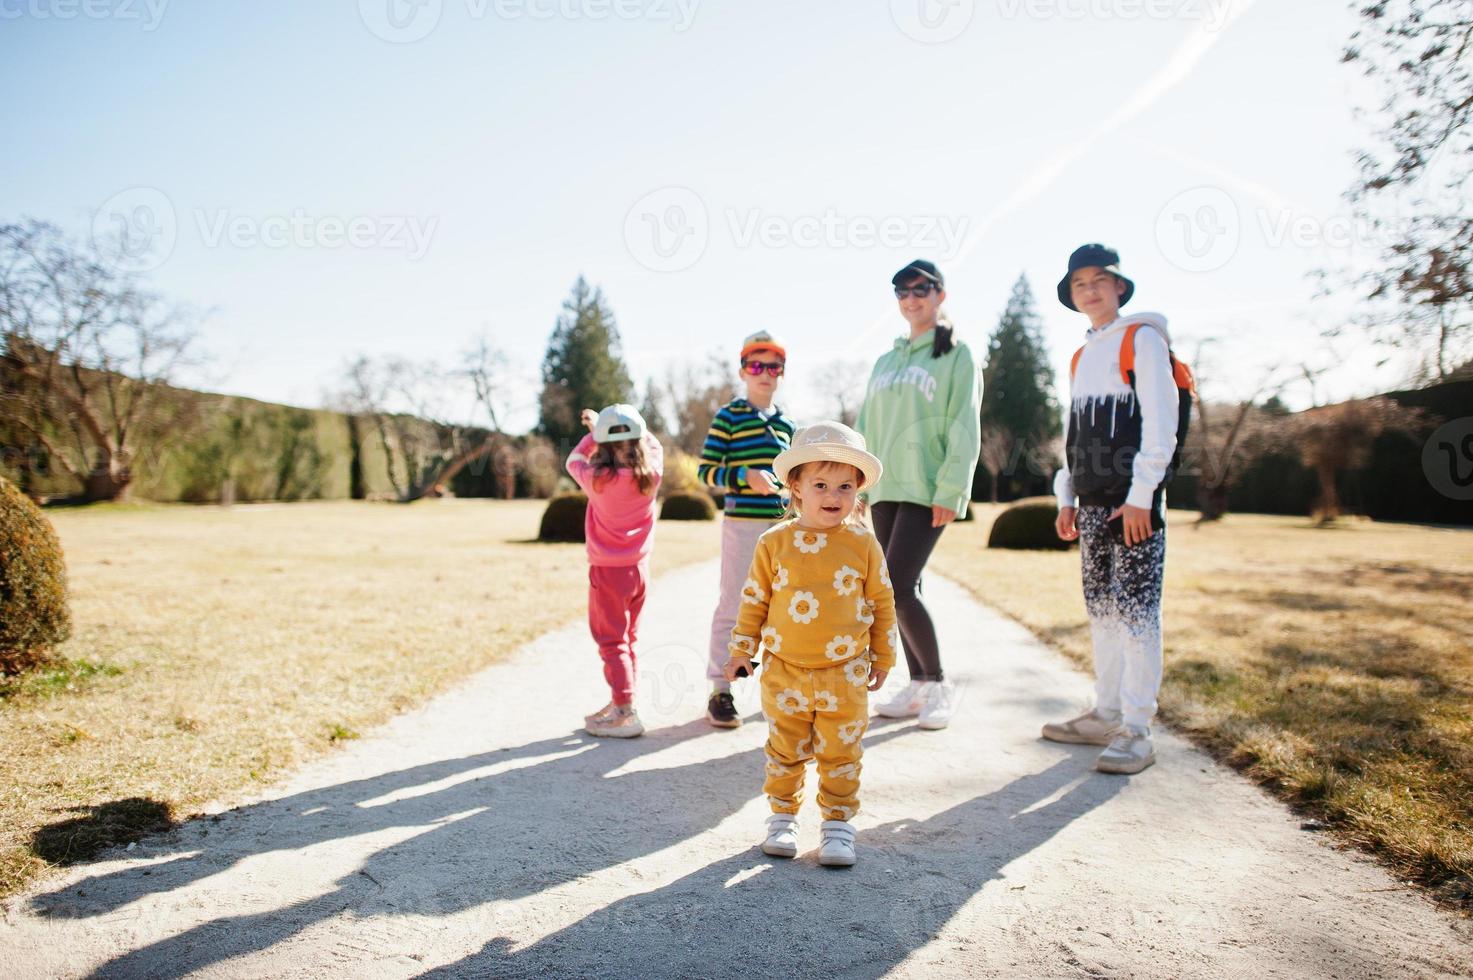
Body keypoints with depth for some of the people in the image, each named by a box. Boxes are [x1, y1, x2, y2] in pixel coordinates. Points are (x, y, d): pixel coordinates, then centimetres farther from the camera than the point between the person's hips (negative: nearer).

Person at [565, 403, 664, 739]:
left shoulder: (599, 480, -18)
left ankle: (625, 713, -3)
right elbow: (654, 445, 15)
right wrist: (604, 424, 21)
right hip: (639, 567, 5)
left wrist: (594, 432, 17)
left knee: (611, 642, 1)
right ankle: (619, 703, 27)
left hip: (608, 571, -5)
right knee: (627, 639, 16)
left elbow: (574, 461, 3)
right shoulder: (651, 475, -7)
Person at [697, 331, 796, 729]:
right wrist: (745, 475, -20)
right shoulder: (728, 416, -2)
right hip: (742, 522, -6)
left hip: (782, 525, 6)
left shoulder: (786, 423, 15)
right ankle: (720, 691, 5)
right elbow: (706, 471, -6)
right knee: (733, 606, -3)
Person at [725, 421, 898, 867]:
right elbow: (755, 598, 4)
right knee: (785, 752, 13)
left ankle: (838, 822, 23)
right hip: (784, 670, 1)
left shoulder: (863, 543, -5)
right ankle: (783, 817, 29)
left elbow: (881, 603, 5)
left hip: (844, 675, 0)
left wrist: (882, 659, 9)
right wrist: (742, 650, 6)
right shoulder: (775, 542, -5)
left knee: (841, 753, 8)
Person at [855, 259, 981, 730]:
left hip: (926, 491, -6)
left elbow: (964, 429, -8)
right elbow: (866, 427, 18)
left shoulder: (956, 356, 0)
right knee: (902, 590, 7)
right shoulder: (886, 361, 18)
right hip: (885, 489, 6)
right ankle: (918, 687, 18)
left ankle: (939, 686, 3)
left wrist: (950, 491, -16)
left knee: (896, 588, -14)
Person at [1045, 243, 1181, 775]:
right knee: (1101, 609, 10)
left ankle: (1136, 730, -3)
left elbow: (1160, 422, -10)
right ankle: (1106, 714, 19)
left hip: (1134, 501, -7)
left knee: (1136, 610, -7)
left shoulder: (1142, 338, -2)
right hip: (1092, 502, 8)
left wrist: (1141, 495, -16)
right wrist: (1066, 497, 13)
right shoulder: (1081, 357, 19)